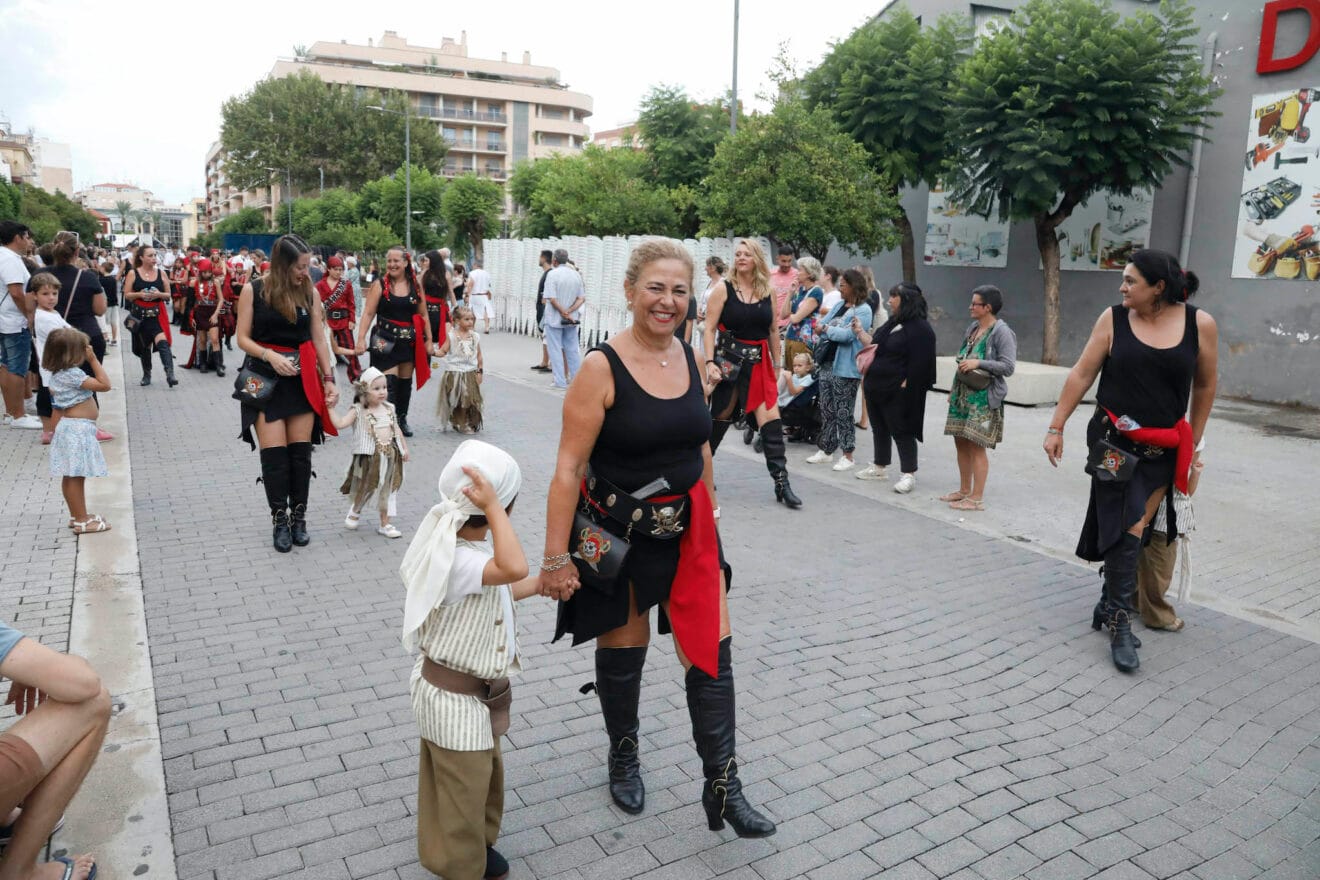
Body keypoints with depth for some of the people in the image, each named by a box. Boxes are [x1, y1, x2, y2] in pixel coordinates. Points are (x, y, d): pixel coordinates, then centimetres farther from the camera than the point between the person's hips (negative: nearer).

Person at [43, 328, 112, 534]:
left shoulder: (60, 374, 12)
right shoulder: (72, 375, -18)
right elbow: (104, 385, -22)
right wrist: (93, 359, -17)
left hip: (71, 428, 10)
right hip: (78, 429, -10)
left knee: (70, 476, 15)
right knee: (76, 476, -5)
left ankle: (77, 515, 24)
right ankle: (82, 521, -1)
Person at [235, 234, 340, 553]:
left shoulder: (310, 292, 2)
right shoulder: (253, 290, -5)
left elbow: (318, 339, 4)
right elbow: (243, 338, -2)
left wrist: (329, 378, 0)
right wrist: (270, 355, -19)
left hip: (303, 378, 2)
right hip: (265, 379, -2)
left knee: (301, 450, 2)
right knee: (274, 452, -5)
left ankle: (299, 516, 13)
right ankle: (279, 518, 7)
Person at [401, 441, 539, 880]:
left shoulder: (466, 546, -3)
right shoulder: (460, 561, -35)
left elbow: (493, 592, 14)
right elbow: (514, 567, -55)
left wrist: (540, 585, 8)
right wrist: (492, 507, -48)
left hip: (475, 692, 10)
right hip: (455, 698, -10)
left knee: (485, 772, 27)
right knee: (464, 787, 12)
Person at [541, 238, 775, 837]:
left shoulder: (690, 358, 1)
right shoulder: (603, 367, -17)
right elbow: (569, 468, -18)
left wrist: (706, 509, 18)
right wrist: (556, 558, -18)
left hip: (688, 529, 5)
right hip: (618, 533, -4)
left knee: (712, 653, 4)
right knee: (623, 651, 14)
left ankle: (722, 788, 20)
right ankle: (623, 758, 42)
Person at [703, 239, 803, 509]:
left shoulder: (768, 292, 7)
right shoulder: (724, 289, -3)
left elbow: (773, 331, 13)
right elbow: (709, 329, -6)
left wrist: (777, 365, 12)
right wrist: (710, 362, -16)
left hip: (759, 364, 3)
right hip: (729, 361, -3)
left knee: (771, 420, -5)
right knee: (720, 418, 7)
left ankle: (782, 484, -4)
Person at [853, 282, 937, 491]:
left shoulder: (920, 328, -15)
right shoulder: (892, 323, 13)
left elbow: (918, 364, -19)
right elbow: (874, 345, 21)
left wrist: (905, 384, -20)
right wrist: (860, 331, 14)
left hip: (897, 393, -9)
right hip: (876, 387, 9)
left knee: (901, 431, -2)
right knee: (879, 428, 18)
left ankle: (909, 474, 8)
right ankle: (879, 467, 31)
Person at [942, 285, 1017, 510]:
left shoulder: (1001, 332, -11)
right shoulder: (973, 328, 13)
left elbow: (1008, 366, -17)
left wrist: (978, 363, -22)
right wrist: (955, 388, 17)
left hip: (983, 397, -8)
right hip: (963, 393, 8)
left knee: (976, 446, -5)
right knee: (961, 443, 13)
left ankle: (977, 498, 2)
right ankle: (964, 490, 26)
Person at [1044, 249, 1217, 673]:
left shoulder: (1200, 324, -2)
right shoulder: (1114, 318, -3)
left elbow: (1204, 385, 9)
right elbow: (1082, 374, 0)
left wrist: (1194, 440, 15)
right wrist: (1056, 427, -2)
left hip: (1164, 449, 1)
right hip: (1113, 441, -1)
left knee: (1132, 528, 2)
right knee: (1124, 529, -5)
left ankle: (1111, 604, 19)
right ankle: (1120, 623, -1)